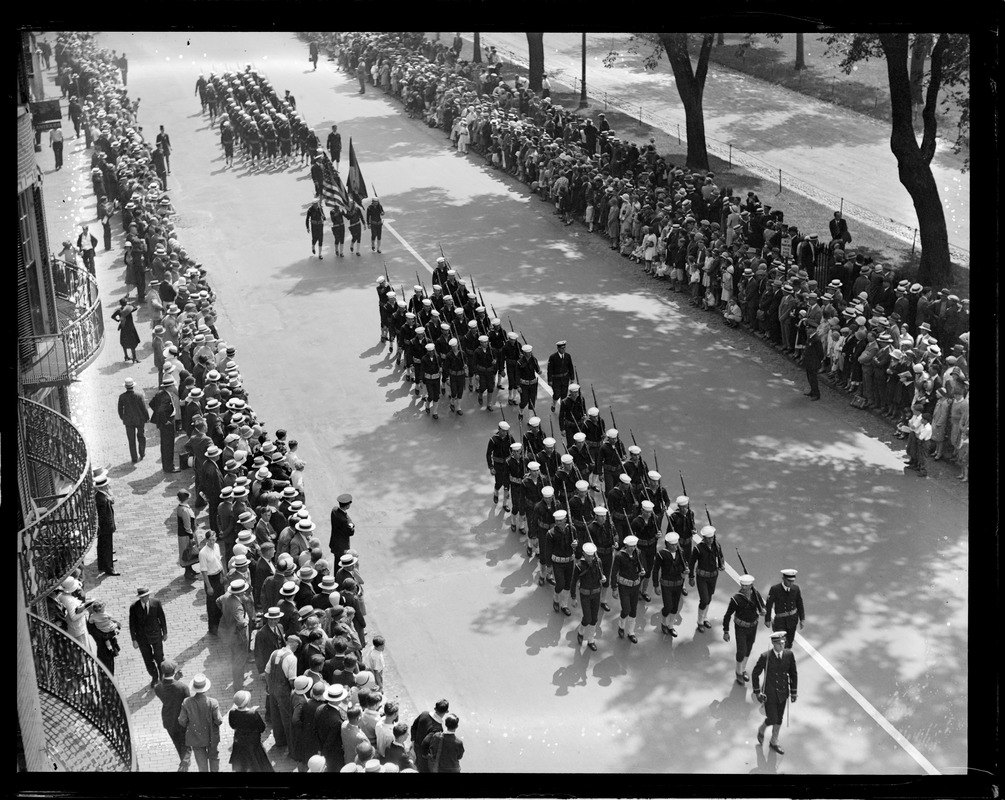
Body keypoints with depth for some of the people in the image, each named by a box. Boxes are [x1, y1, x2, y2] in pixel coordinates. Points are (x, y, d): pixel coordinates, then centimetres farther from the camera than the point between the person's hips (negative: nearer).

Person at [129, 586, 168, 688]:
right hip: (142, 637, 0)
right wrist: (134, 640, -6)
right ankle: (154, 677, 38)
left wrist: (165, 633, 2)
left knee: (159, 657, 12)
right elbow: (132, 624, -9)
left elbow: (162, 618, -5)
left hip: (155, 635, 0)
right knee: (148, 659, 14)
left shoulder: (156, 602, -16)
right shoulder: (134, 607, -17)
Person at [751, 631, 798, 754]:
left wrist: (793, 692, 3)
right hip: (769, 693, -4)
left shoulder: (789, 654, -10)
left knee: (779, 720, 16)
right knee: (772, 719, -3)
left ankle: (774, 742, 37)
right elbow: (755, 674, -9)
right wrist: (757, 692, -9)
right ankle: (762, 729, 32)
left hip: (782, 693, 4)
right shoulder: (765, 656, -19)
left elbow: (793, 673, 2)